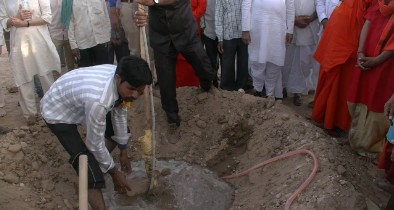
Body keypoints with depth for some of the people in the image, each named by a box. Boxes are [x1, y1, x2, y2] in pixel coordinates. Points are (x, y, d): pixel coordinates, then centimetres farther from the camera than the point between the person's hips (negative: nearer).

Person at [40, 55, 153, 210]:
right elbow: (95, 144, -29)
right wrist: (114, 172, -13)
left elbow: (119, 113, -3)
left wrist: (123, 152, 7)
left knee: (122, 129, 15)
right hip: (57, 113, -8)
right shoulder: (98, 101, -43)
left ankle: (99, 164, 33)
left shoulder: (121, 79, -19)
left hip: (76, 100, 8)